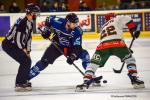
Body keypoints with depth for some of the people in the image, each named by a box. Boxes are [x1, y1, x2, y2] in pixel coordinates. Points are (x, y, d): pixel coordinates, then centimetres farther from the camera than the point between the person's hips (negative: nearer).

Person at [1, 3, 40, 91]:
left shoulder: (30, 24, 8)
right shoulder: (22, 22, -23)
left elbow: (29, 38, 13)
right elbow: (18, 38, -23)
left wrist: (28, 51, 9)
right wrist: (24, 50, -13)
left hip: (15, 45, 10)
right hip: (9, 45, -10)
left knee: (27, 61, 12)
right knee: (25, 61, -16)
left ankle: (23, 81, 23)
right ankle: (19, 84, -13)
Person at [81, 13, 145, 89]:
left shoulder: (103, 27, 41)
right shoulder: (116, 19, 26)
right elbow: (126, 19, 5)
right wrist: (133, 30, 15)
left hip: (103, 45, 3)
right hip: (118, 44, -3)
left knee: (93, 64, 16)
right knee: (130, 59, 20)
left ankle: (86, 82, -1)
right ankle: (134, 80, 9)